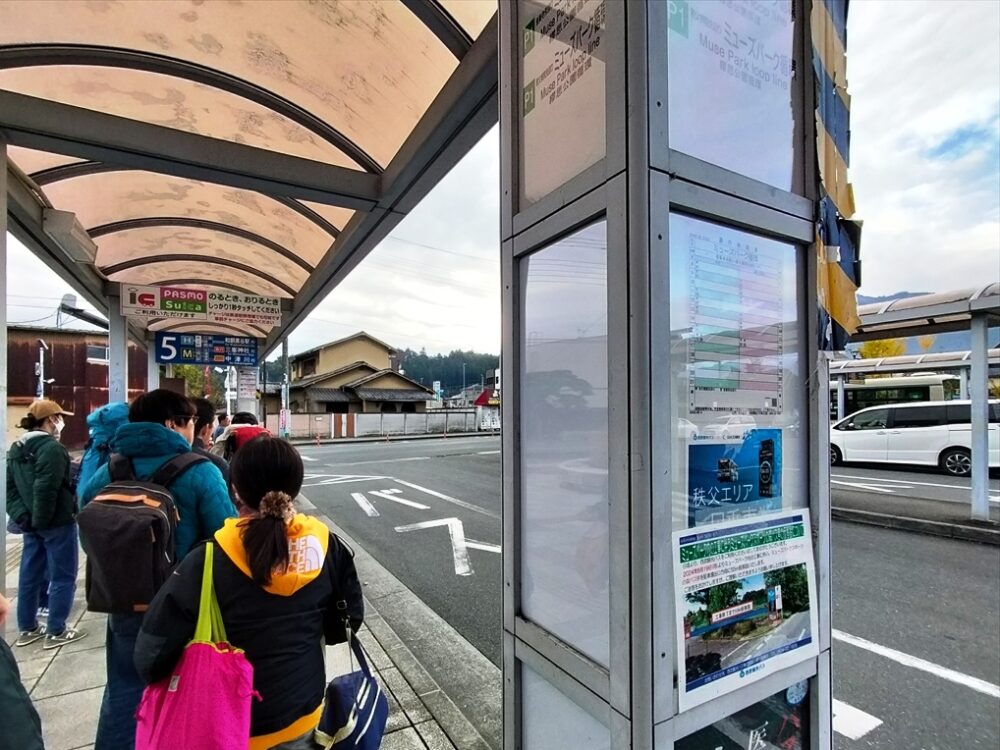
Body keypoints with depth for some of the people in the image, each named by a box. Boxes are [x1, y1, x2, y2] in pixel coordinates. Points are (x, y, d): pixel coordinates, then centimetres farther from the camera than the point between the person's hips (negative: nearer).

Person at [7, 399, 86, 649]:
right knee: (62, 576, 2)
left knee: (30, 575, 17)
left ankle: (27, 628, 27)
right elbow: (46, 490, -24)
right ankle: (56, 632, 9)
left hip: (31, 523, 9)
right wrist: (41, 519, -11)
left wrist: (23, 516, 3)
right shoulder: (52, 448, -19)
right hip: (56, 522, -9)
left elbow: (9, 487, 8)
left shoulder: (16, 449, 10)